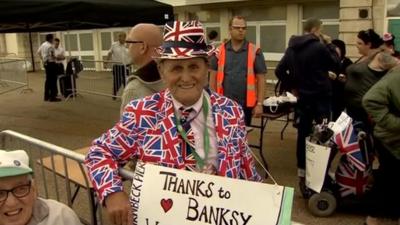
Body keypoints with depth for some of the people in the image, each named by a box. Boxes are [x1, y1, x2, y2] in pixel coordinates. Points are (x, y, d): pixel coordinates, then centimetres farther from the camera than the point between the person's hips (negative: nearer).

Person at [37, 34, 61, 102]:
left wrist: (42, 59, 23)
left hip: (45, 63, 10)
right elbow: (52, 56, -24)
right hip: (51, 63, -10)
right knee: (53, 80, -5)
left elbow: (38, 52, 19)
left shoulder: (43, 45, 11)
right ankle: (52, 97, -5)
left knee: (48, 80, 15)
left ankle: (46, 96, 20)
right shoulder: (50, 46, -17)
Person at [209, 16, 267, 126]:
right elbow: (213, 77, 5)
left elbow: (261, 79, -1)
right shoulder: (220, 51, 2)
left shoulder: (255, 51, -2)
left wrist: (259, 103, -6)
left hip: (246, 104, -1)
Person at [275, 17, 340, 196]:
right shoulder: (319, 47, -14)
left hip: (302, 98, 6)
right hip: (321, 97, -5)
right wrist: (329, 45, 5)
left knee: (303, 136, 8)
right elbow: (336, 65, -2)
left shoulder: (291, 48, 5)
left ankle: (302, 176, 13)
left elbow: (279, 71, 6)